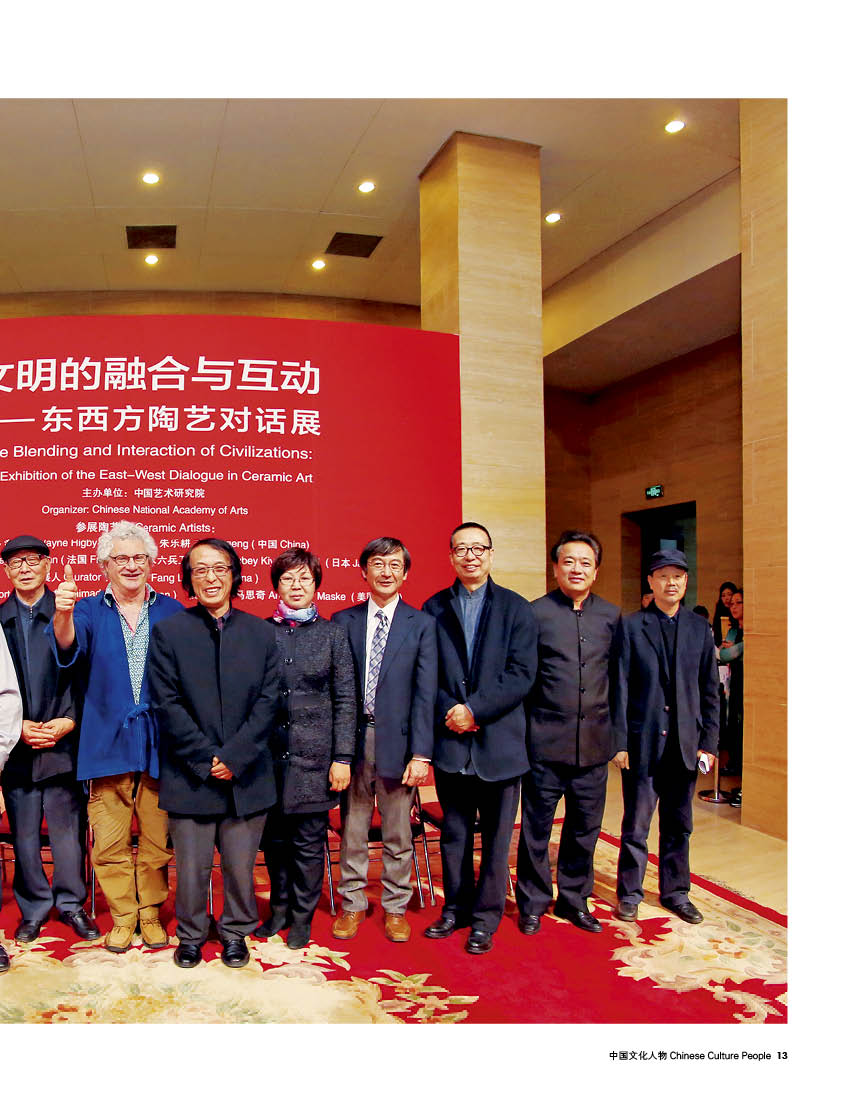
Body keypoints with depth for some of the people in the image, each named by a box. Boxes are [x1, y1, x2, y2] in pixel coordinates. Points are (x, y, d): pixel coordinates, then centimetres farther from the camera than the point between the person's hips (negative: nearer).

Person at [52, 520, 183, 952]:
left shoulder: (172, 613, 6)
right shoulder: (90, 611, 5)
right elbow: (69, 647, -16)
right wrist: (63, 613, -37)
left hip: (159, 746, 0)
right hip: (107, 743, 0)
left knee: (157, 840, 7)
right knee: (109, 843, 5)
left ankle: (150, 913, 26)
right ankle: (122, 917, 24)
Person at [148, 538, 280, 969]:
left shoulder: (260, 633, 5)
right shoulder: (167, 633, 1)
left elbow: (268, 702, 0)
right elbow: (167, 705, -4)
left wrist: (234, 757, -9)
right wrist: (206, 758, -10)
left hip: (246, 774, 1)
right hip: (190, 774, -1)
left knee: (240, 864, 9)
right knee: (191, 866, 7)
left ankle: (236, 933, 32)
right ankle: (190, 936, 31)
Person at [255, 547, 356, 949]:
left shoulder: (333, 634, 2)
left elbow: (345, 700, 1)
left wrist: (342, 757, -5)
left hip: (314, 754, -1)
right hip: (269, 752, 1)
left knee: (309, 843, 6)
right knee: (274, 840, 12)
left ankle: (302, 917, 24)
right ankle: (280, 908, 33)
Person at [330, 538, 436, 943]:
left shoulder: (421, 624, 0)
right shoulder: (343, 622, 4)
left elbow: (425, 693, -4)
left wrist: (420, 753, -10)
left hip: (397, 741, -1)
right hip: (353, 740, 1)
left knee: (398, 834, 10)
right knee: (352, 830, 12)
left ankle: (396, 908, 27)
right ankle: (352, 905, 29)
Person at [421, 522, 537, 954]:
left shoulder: (516, 608, 1)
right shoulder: (433, 609, 6)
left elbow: (522, 674, -7)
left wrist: (476, 710, -14)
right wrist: (448, 711, -13)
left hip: (498, 738, -1)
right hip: (450, 739, 1)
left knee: (496, 835, 9)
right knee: (454, 832, 14)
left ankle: (485, 917, 23)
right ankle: (456, 907, 30)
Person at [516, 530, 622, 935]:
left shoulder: (610, 615, 7)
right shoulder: (534, 613, -4)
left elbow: (618, 680, 11)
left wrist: (620, 738, 8)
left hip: (593, 744, 4)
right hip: (546, 742, -3)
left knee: (585, 828, 14)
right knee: (536, 828, 8)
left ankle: (574, 899, 33)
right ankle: (533, 902, 26)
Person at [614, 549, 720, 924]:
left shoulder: (700, 628, 7)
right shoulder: (630, 626, -2)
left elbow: (710, 691, 8)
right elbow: (619, 688, -4)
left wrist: (708, 741, 3)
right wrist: (619, 741, -7)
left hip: (685, 744, 3)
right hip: (643, 742, -3)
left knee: (679, 825, 14)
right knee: (636, 825, 6)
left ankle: (675, 892, 30)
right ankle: (629, 893, 22)